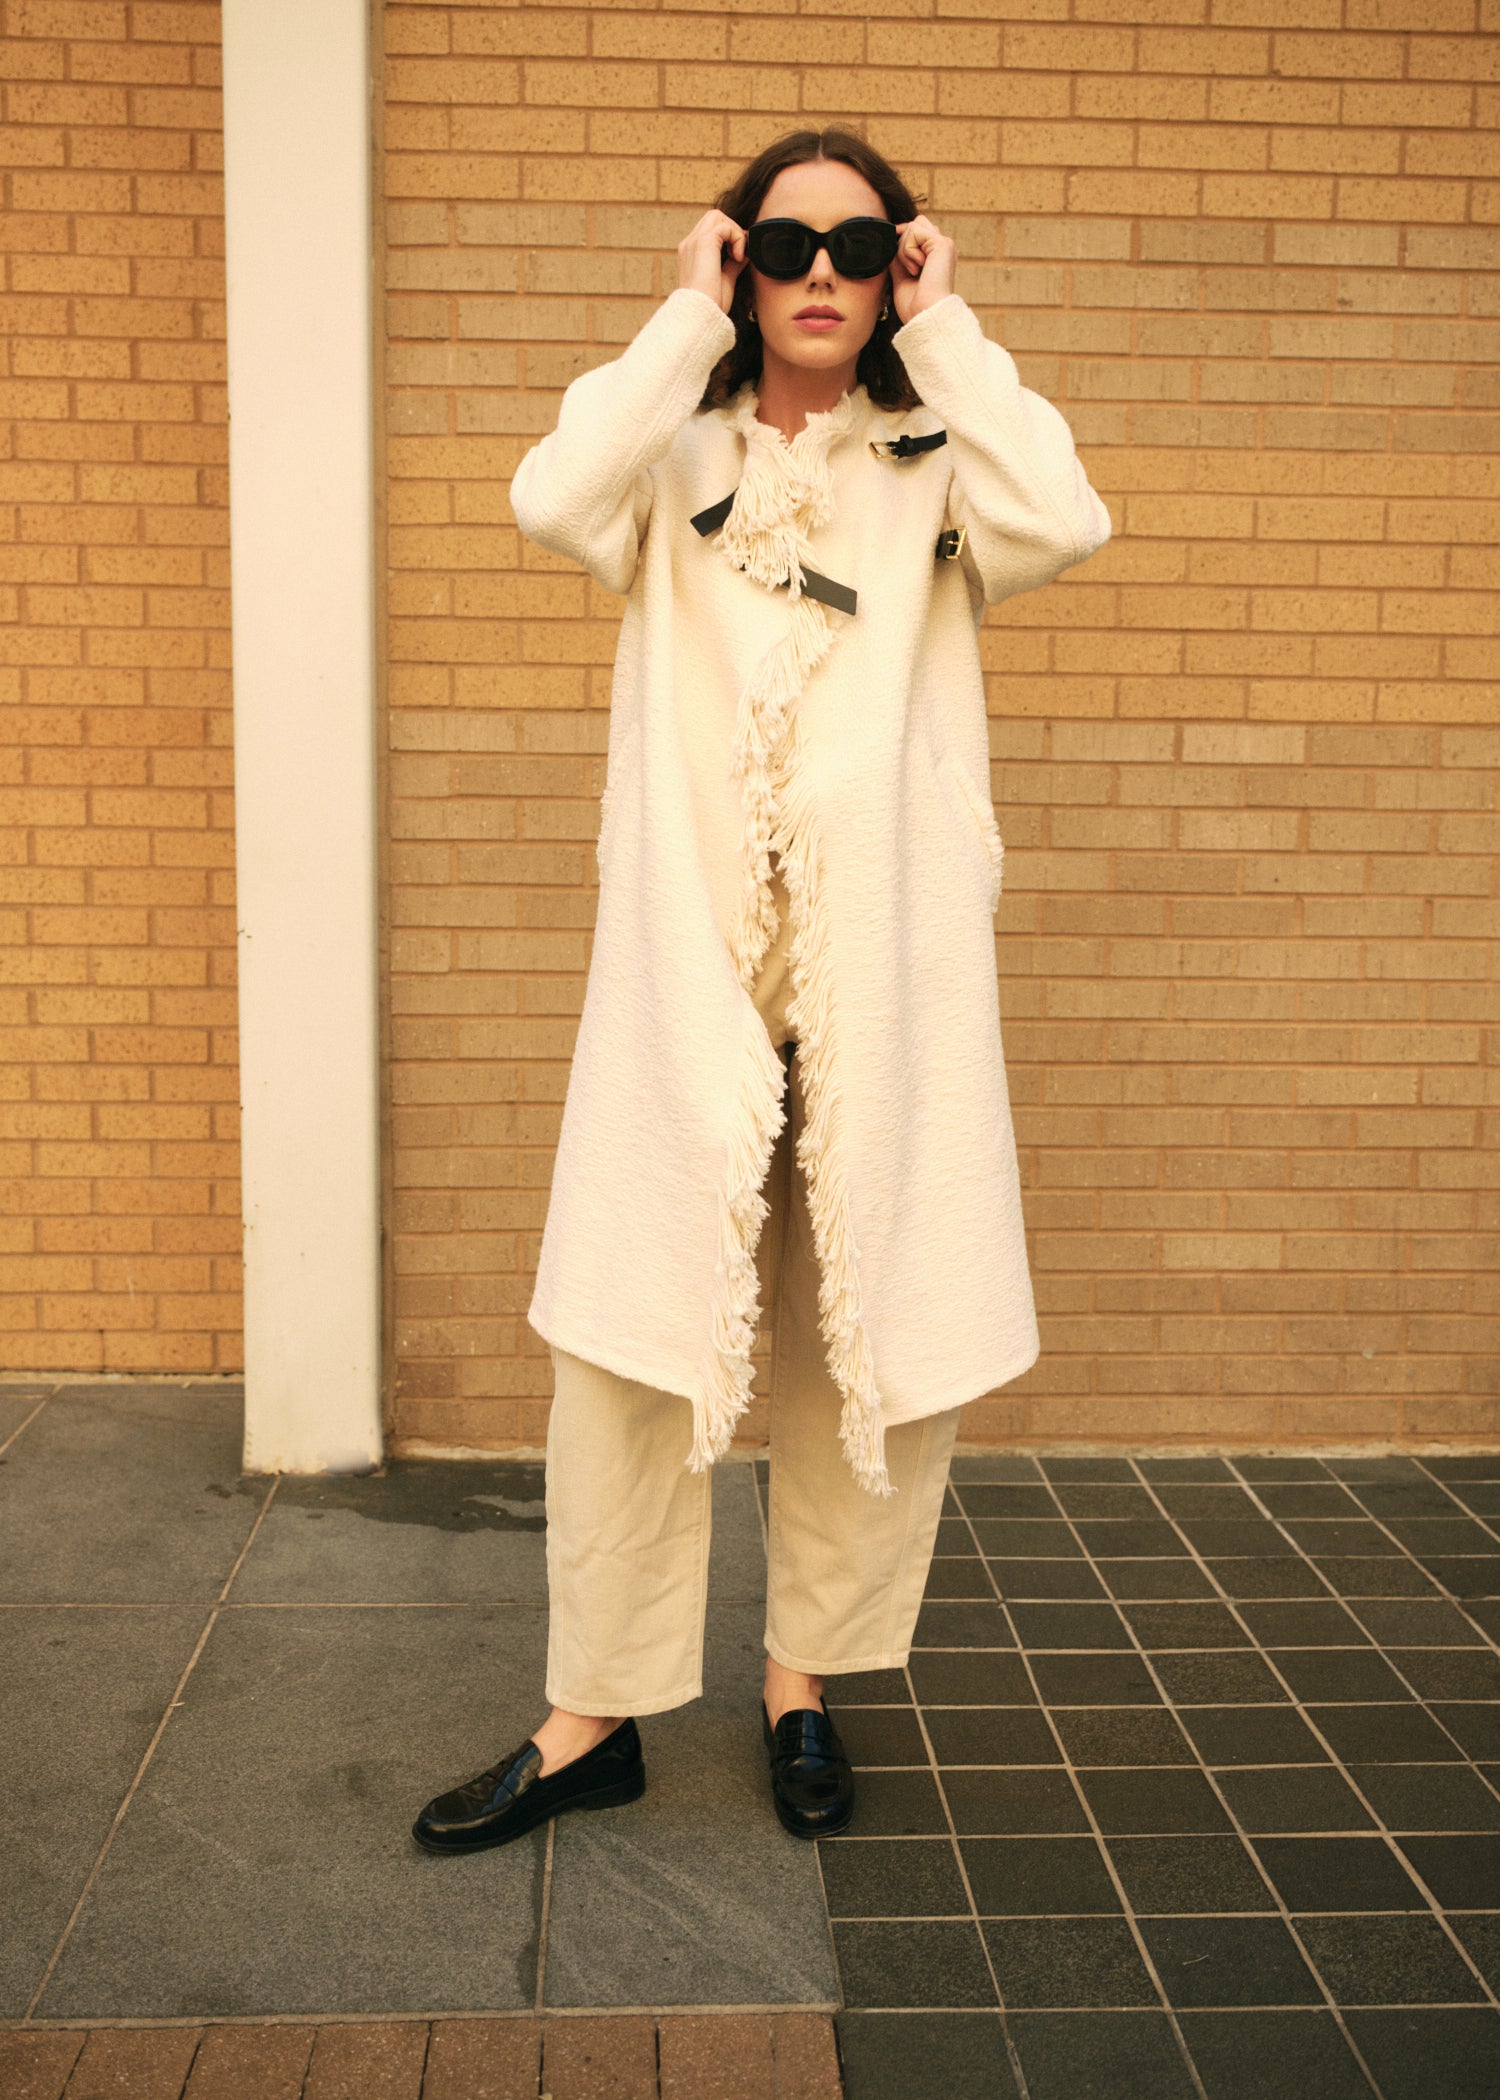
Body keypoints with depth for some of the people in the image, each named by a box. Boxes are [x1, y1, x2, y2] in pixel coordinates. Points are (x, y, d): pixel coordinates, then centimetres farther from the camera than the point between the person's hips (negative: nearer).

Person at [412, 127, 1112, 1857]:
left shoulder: (933, 467, 9)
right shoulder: (682, 460, 9)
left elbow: (1059, 522, -13)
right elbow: (551, 500, -13)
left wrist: (947, 325, -3)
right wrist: (686, 320, -4)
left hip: (884, 979, 1)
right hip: (688, 972, 0)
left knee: (873, 1346, 6)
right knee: (631, 1342, -1)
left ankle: (803, 1683, 26)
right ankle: (595, 1716, 15)